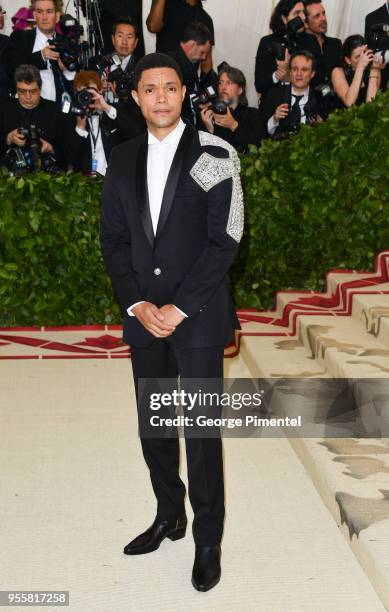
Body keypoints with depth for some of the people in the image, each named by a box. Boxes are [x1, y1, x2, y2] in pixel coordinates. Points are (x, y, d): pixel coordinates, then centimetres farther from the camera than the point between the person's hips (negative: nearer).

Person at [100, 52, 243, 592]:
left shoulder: (215, 156, -4)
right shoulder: (122, 161, 9)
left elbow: (224, 240, -9)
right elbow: (113, 239, 8)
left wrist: (178, 309, -13)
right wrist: (138, 305, -6)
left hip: (197, 315, -4)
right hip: (142, 316, 5)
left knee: (202, 430, 0)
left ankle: (208, 539, 15)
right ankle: (169, 516, 32)